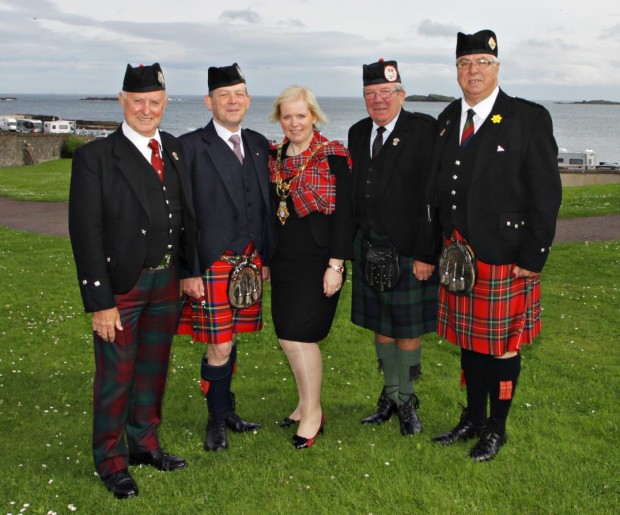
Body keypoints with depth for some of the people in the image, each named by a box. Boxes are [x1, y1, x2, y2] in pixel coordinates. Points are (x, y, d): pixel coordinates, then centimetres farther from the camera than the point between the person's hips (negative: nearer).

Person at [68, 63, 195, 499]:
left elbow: (186, 215, 10)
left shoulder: (175, 149, 6)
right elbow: (86, 234, -13)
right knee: (116, 376, 7)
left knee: (154, 369, 18)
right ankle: (112, 460, 26)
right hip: (121, 286, -5)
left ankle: (145, 443, 38)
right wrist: (100, 301, -15)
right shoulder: (95, 157, -11)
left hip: (167, 282, 5)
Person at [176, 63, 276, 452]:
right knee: (219, 347, -1)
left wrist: (267, 257, 12)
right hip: (213, 264, -5)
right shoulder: (191, 147, -7)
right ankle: (217, 422, 20)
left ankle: (227, 410, 32)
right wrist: (188, 271, -13)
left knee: (230, 341, 14)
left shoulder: (259, 145, 10)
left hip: (250, 261, 5)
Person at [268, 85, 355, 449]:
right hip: (284, 261, 6)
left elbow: (343, 213, -11)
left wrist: (335, 264, -15)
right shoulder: (275, 157, 10)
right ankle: (307, 403, 28)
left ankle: (313, 413, 10)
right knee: (288, 336, 9)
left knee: (300, 334, -7)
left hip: (317, 260, -6)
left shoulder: (334, 156, -9)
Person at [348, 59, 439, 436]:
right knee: (380, 325, 14)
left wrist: (426, 253, -18)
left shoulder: (424, 129, -10)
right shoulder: (358, 133, 9)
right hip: (370, 248, 6)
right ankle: (392, 395, 31)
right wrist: (353, 244, 7)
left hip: (410, 252, -5)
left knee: (408, 328, 5)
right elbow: (354, 192, 12)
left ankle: (406, 400, 23)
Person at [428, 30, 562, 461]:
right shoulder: (447, 120, 9)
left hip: (506, 258, -5)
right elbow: (440, 190, 11)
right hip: (458, 255, 5)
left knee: (503, 345, 7)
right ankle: (473, 419, 32)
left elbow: (546, 195, -9)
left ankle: (497, 429, 24)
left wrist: (533, 257, -13)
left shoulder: (530, 118, -7)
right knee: (469, 341, 16)